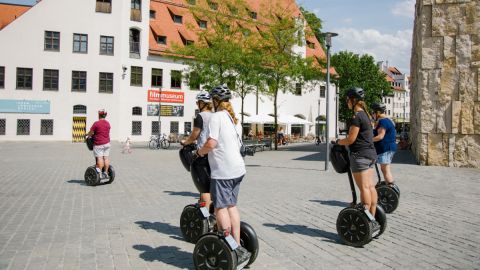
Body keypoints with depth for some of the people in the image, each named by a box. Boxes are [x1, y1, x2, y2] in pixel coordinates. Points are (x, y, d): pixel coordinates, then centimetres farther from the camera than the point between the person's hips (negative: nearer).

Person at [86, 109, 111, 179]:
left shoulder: (96, 124, -11)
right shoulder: (108, 123, 9)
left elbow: (90, 133, -7)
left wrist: (87, 135, 15)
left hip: (98, 144, -6)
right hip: (107, 143, 6)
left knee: (99, 158, -6)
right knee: (106, 158, 5)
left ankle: (100, 174, -7)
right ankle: (105, 173, 9)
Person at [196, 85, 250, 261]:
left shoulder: (217, 116, -8)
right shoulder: (231, 117, 18)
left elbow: (211, 143, -19)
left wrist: (200, 152, -1)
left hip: (223, 170, -9)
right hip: (237, 168, 9)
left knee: (220, 208, 0)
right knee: (231, 206, 15)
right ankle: (237, 246, 19)